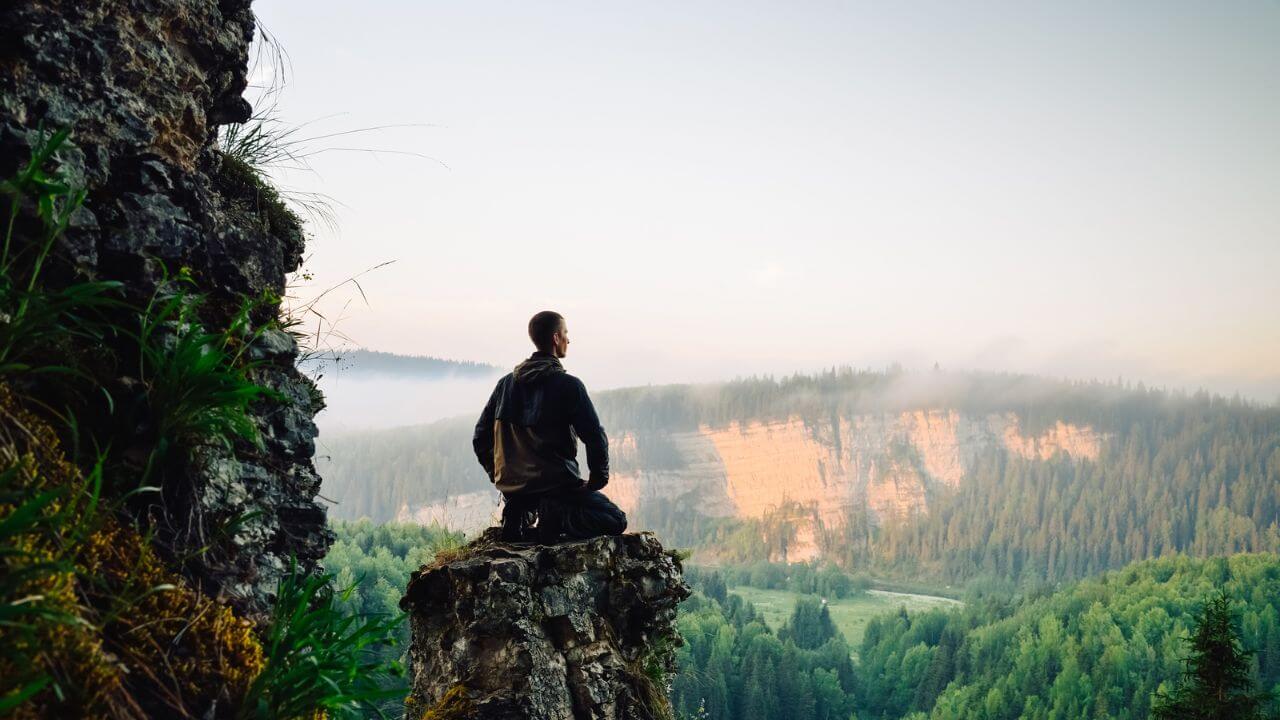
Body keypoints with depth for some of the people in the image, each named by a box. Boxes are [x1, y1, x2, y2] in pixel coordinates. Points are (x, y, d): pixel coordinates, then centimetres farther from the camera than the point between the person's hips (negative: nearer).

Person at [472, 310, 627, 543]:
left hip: (511, 487, 6)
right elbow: (595, 437, -14)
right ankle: (558, 522, -18)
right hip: (556, 485, -6)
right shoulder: (568, 385, -11)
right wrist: (597, 481, 1)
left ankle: (518, 516, 6)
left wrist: (500, 477, 20)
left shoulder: (506, 382, 6)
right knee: (616, 520, 6)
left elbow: (480, 438, 9)